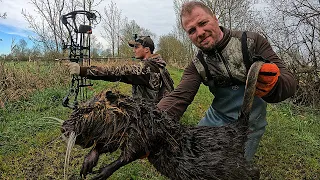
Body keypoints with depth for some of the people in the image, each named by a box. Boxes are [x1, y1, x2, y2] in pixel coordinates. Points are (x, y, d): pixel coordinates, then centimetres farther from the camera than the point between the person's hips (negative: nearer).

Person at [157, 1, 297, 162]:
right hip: (214, 119, 3)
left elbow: (289, 83, -17)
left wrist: (272, 85, -44)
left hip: (248, 125, -3)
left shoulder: (252, 42, -13)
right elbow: (178, 97, -18)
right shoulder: (197, 66, -5)